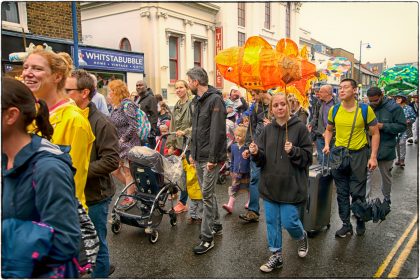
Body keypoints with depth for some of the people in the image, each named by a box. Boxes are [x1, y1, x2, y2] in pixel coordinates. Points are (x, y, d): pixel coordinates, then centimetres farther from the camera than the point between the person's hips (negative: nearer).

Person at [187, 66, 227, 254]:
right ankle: (216, 225, 33)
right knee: (207, 193, 17)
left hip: (210, 158, -9)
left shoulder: (215, 100, -15)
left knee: (207, 195, -3)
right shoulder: (196, 101, 13)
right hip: (198, 157, 9)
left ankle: (207, 238, 7)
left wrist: (213, 158, -21)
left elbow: (218, 132, -20)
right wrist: (193, 152, 16)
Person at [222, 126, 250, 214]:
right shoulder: (233, 146, 3)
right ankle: (230, 205, -5)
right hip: (236, 172, 3)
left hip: (246, 172, -3)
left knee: (249, 188, 13)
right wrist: (231, 170, 15)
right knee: (233, 189, -2)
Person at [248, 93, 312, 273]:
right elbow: (261, 159, 6)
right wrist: (256, 153, -15)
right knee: (272, 221, 11)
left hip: (291, 185, -4)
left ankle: (302, 237, 37)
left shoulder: (300, 127, -6)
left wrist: (293, 151, -23)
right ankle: (276, 256, 28)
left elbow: (308, 156, -6)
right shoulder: (268, 130, 6)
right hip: (270, 184, 4)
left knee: (289, 221, 1)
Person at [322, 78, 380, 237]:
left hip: (358, 154, -3)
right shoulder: (334, 110, -1)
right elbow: (329, 130, 14)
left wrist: (373, 157, -10)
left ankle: (360, 223, 30)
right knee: (342, 193, 11)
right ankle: (346, 225, 25)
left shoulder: (365, 109, -9)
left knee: (357, 193, 6)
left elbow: (375, 133, -3)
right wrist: (327, 145, -3)